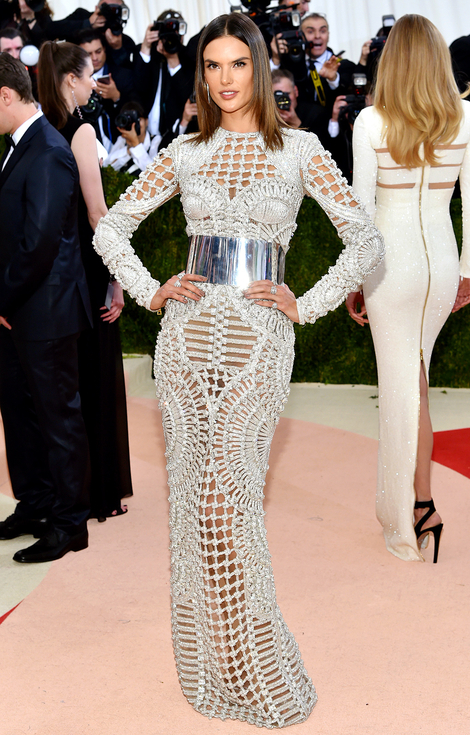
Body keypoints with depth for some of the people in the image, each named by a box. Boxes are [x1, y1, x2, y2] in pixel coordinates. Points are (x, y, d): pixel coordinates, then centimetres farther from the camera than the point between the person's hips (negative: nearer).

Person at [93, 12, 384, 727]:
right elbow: (111, 228, 16)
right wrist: (150, 292, 4)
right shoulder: (185, 153, 9)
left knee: (232, 493, -7)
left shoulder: (299, 149, 3)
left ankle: (258, 667, 12)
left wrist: (305, 306, -4)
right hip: (188, 330, 3)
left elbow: (366, 241, 3)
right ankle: (210, 662, 21)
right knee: (195, 491, 5)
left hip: (258, 337, -3)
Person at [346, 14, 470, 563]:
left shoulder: (371, 122, -10)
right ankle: (415, 500, 27)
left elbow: (362, 208, -9)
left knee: (401, 384, 5)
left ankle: (412, 514, 10)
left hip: (390, 260, -3)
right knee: (414, 373, 21)